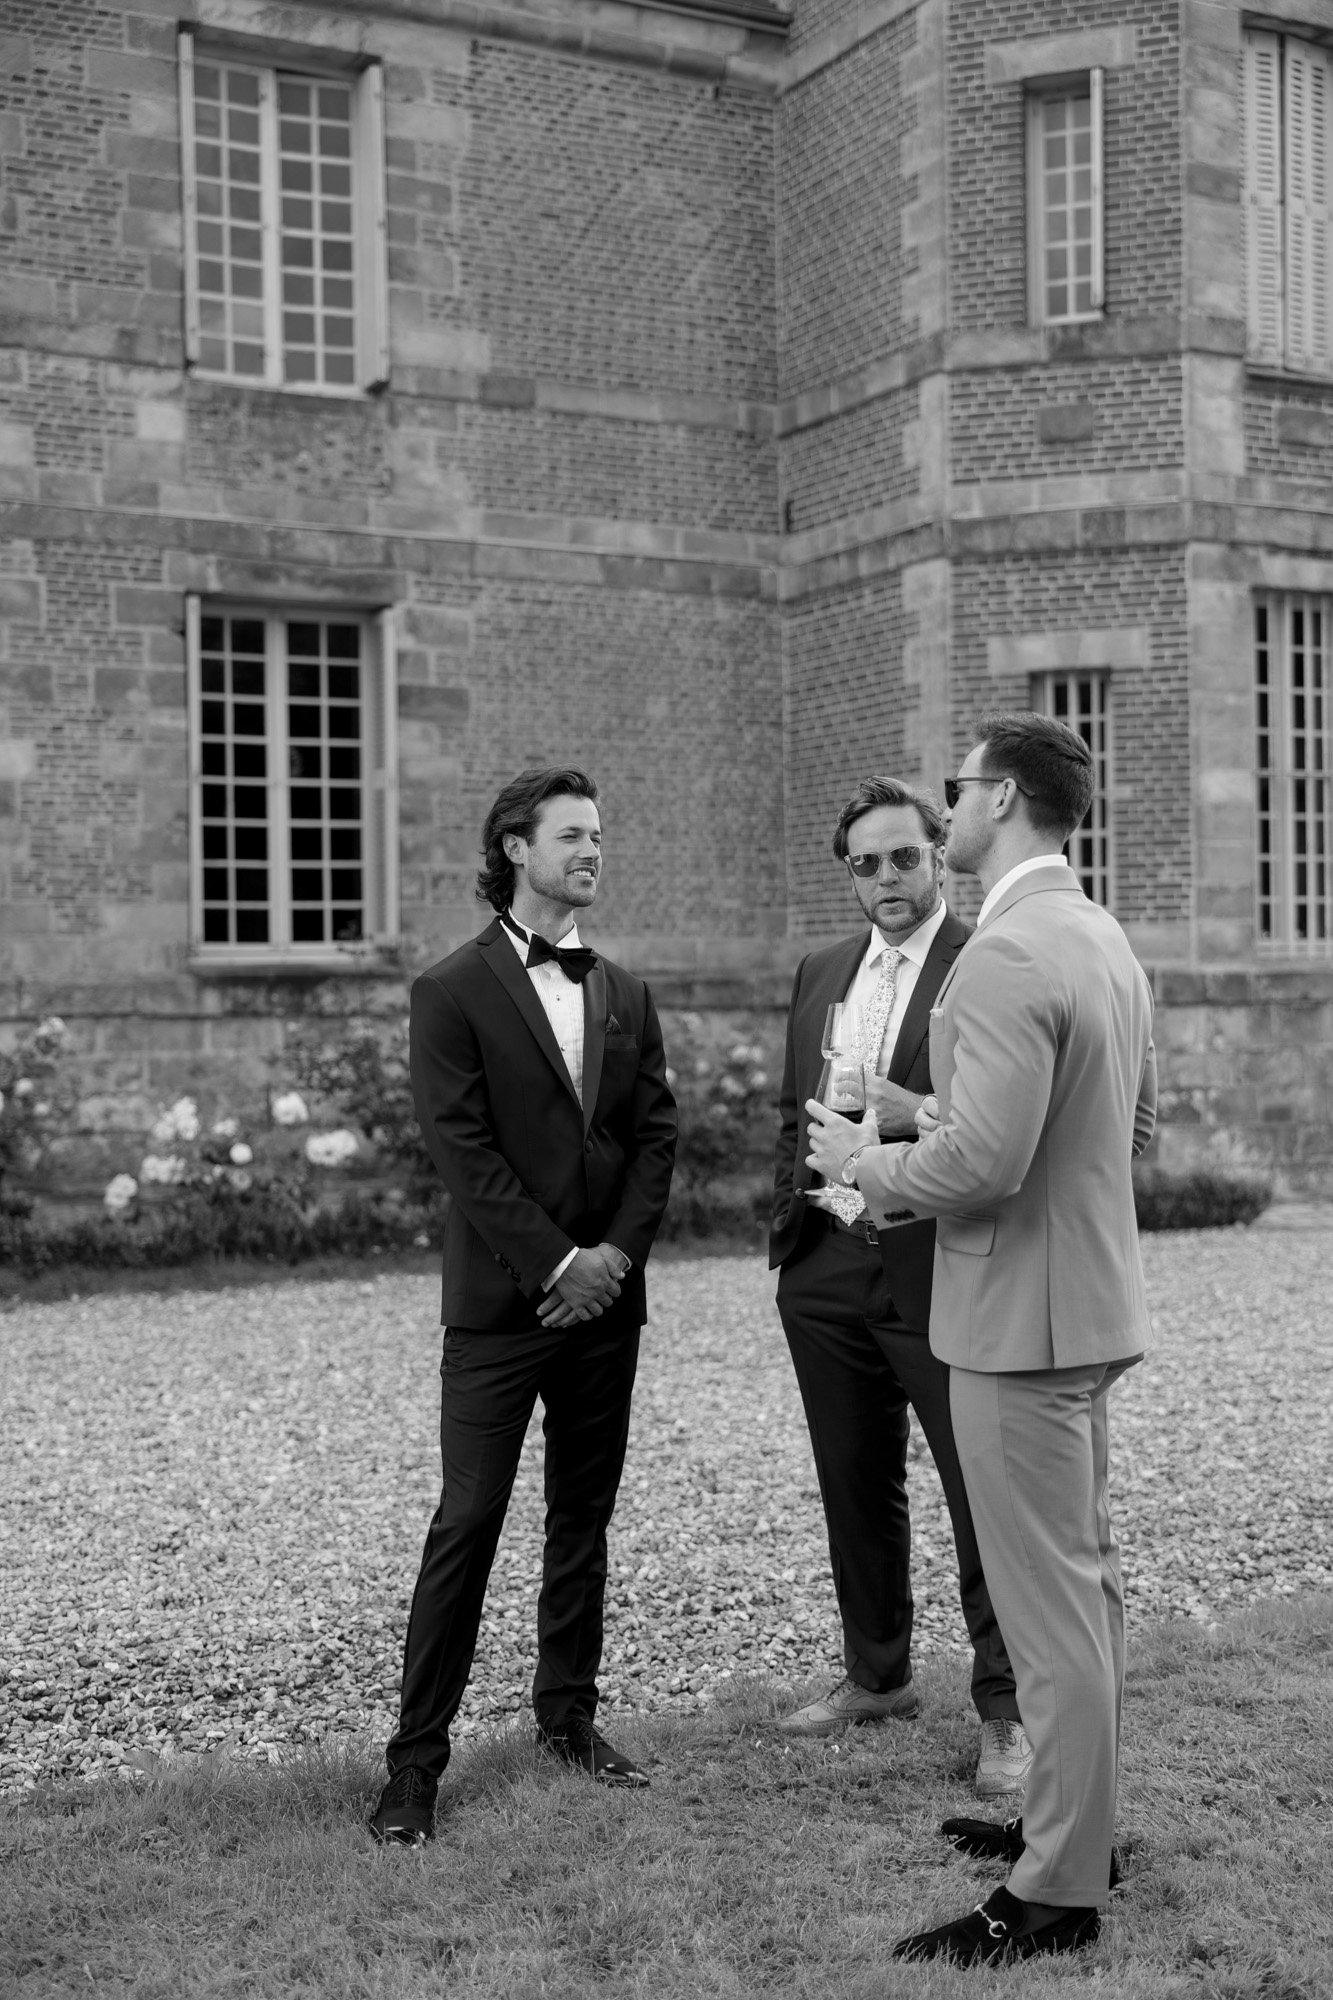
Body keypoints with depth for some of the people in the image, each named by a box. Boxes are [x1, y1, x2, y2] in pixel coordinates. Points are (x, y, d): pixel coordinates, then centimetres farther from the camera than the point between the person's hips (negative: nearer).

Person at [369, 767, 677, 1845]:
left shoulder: (625, 993, 12)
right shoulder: (454, 990, -4)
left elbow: (657, 1134, 8)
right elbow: (464, 1148, -11)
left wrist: (617, 1252, -6)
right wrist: (556, 1262, -15)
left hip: (604, 1295, 5)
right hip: (499, 1305, -5)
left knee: (584, 1518, 12)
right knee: (467, 1524, -4)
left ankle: (569, 1714, 26)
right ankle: (417, 1757, 4)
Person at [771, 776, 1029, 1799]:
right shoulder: (820, 974, 14)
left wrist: (919, 1115, -22)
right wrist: (789, 1225, 11)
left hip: (938, 1268, -6)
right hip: (828, 1267, 6)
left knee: (984, 1494, 0)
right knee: (856, 1487, 16)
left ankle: (1007, 1711, 12)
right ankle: (877, 1675, 33)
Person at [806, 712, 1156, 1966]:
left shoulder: (1008, 954, -21)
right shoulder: (1102, 937, 10)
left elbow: (982, 1161, -27)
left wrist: (870, 1164, -9)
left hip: (1023, 1314, -10)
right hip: (1083, 1300, 10)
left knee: (1051, 1606, -1)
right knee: (1083, 1580, 19)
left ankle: (1057, 1893, 10)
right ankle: (1075, 1817, 34)